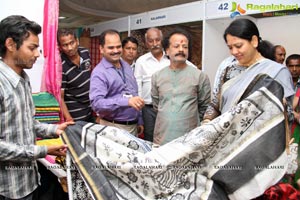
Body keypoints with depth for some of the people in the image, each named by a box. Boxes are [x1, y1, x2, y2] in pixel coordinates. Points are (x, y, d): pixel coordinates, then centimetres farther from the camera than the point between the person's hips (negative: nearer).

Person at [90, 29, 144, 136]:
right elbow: (97, 103, -26)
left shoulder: (126, 66, 9)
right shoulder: (99, 73, -14)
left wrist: (139, 121, 17)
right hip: (113, 127, -7)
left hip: (133, 125, 7)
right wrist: (127, 101, -34)